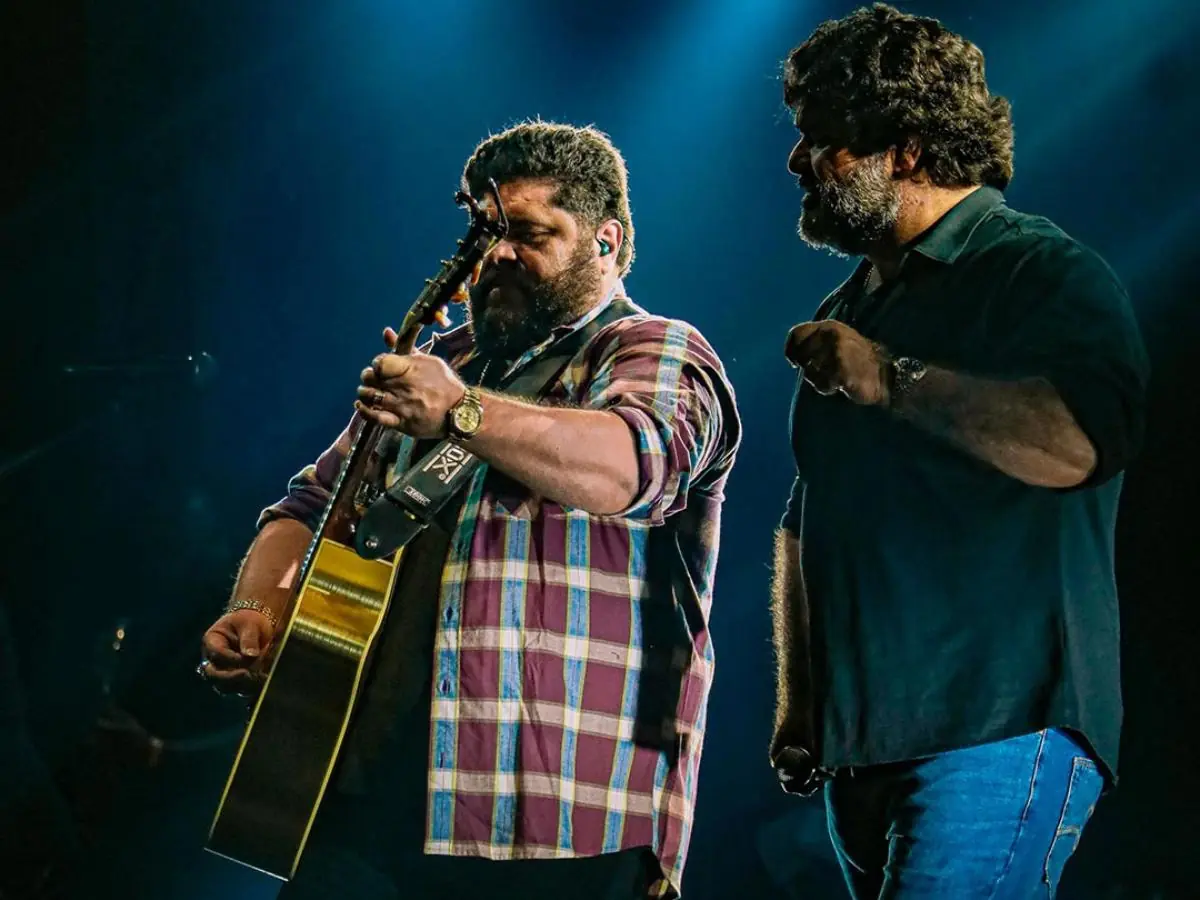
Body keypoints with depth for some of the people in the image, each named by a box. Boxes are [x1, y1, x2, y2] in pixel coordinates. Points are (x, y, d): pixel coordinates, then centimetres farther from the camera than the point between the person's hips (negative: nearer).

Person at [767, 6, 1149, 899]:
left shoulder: (1046, 274, -6)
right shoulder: (847, 312, 21)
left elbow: (1078, 442, -28)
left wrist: (894, 380, -24)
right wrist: (797, 702, 18)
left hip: (998, 734, -8)